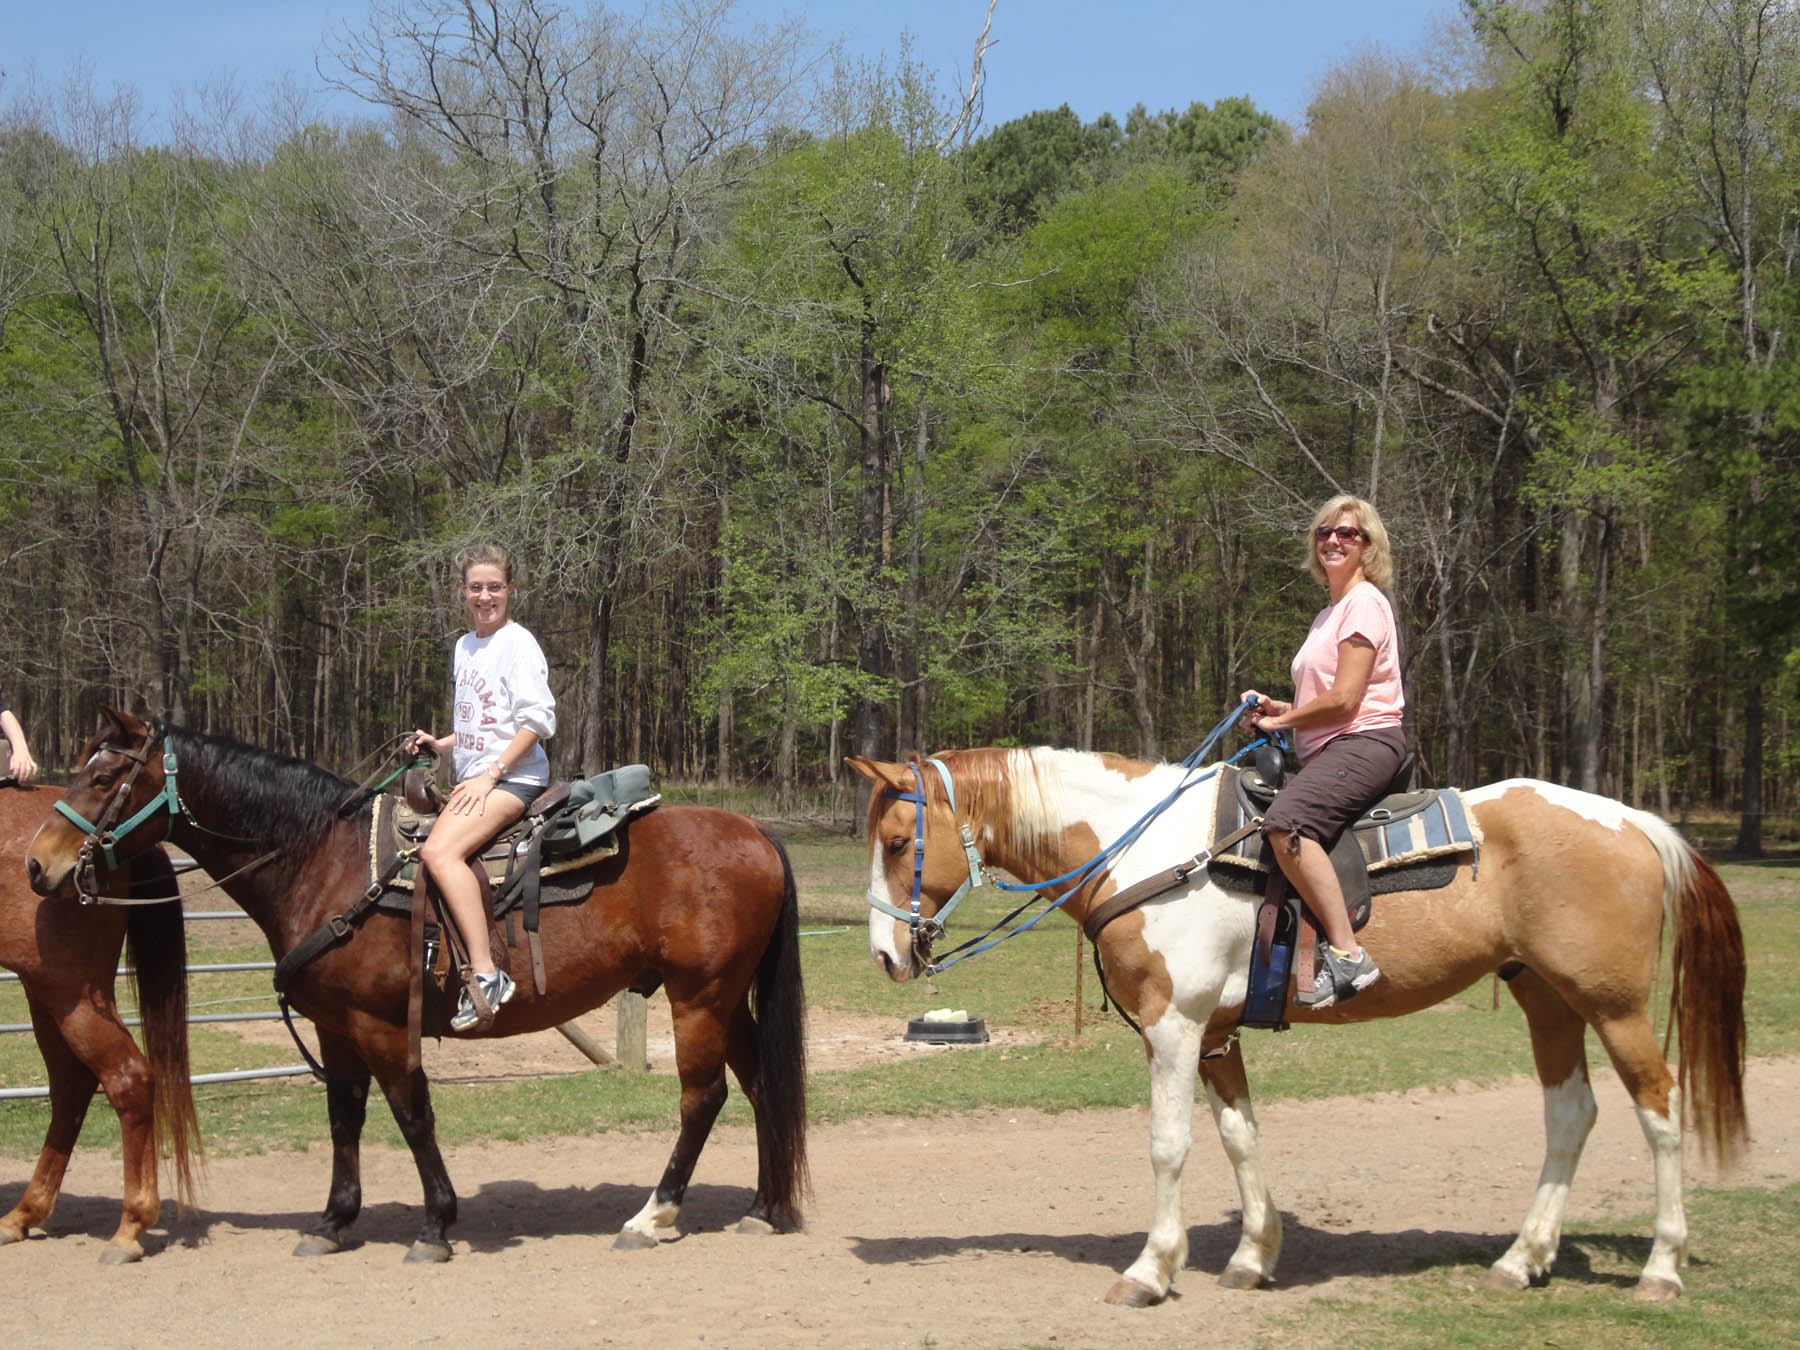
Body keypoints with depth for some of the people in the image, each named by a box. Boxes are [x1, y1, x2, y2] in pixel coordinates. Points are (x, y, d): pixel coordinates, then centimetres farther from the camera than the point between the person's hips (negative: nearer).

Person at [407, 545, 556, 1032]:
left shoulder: (518, 644, -7)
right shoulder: (464, 646, 19)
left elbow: (537, 719, -14)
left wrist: (490, 774, -19)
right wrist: (440, 744, 12)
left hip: (512, 777, -10)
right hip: (472, 780, 10)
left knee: (439, 850, -29)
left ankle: (485, 975, -34)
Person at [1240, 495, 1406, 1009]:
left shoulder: (1364, 603, -6)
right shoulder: (1330, 613, 25)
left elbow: (1343, 700, -14)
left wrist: (1282, 721, -1)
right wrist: (1277, 709, 13)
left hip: (1364, 743, -11)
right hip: (1330, 753, 11)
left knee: (1286, 821, -34)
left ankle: (1346, 954, -38)